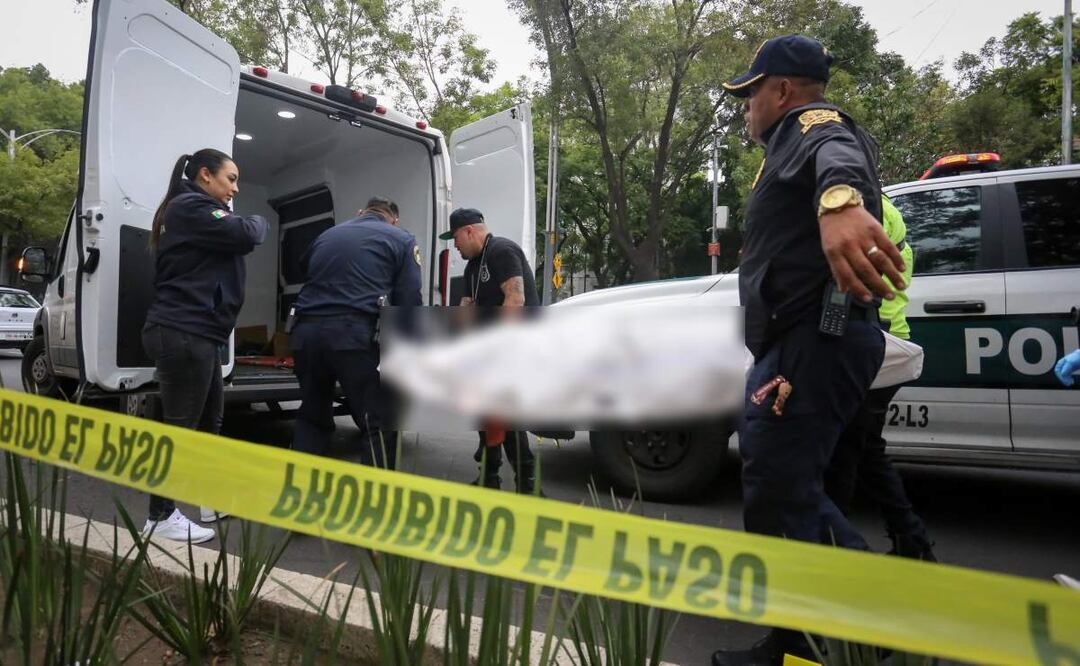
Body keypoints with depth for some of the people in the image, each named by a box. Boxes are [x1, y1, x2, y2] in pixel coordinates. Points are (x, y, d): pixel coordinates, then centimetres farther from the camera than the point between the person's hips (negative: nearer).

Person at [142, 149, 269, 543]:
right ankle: (161, 517, 7)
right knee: (179, 425, -3)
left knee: (210, 419, 16)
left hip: (193, 333, 11)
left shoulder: (187, 210, 24)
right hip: (183, 334, -11)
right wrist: (260, 221, 3)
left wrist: (246, 225, 2)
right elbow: (247, 234, -18)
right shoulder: (191, 207, -10)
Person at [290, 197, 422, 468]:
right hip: (355, 333, -5)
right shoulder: (402, 239, 11)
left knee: (311, 419, 20)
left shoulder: (326, 235, 27)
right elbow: (409, 301, 2)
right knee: (379, 426, 0)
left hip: (305, 331, 6)